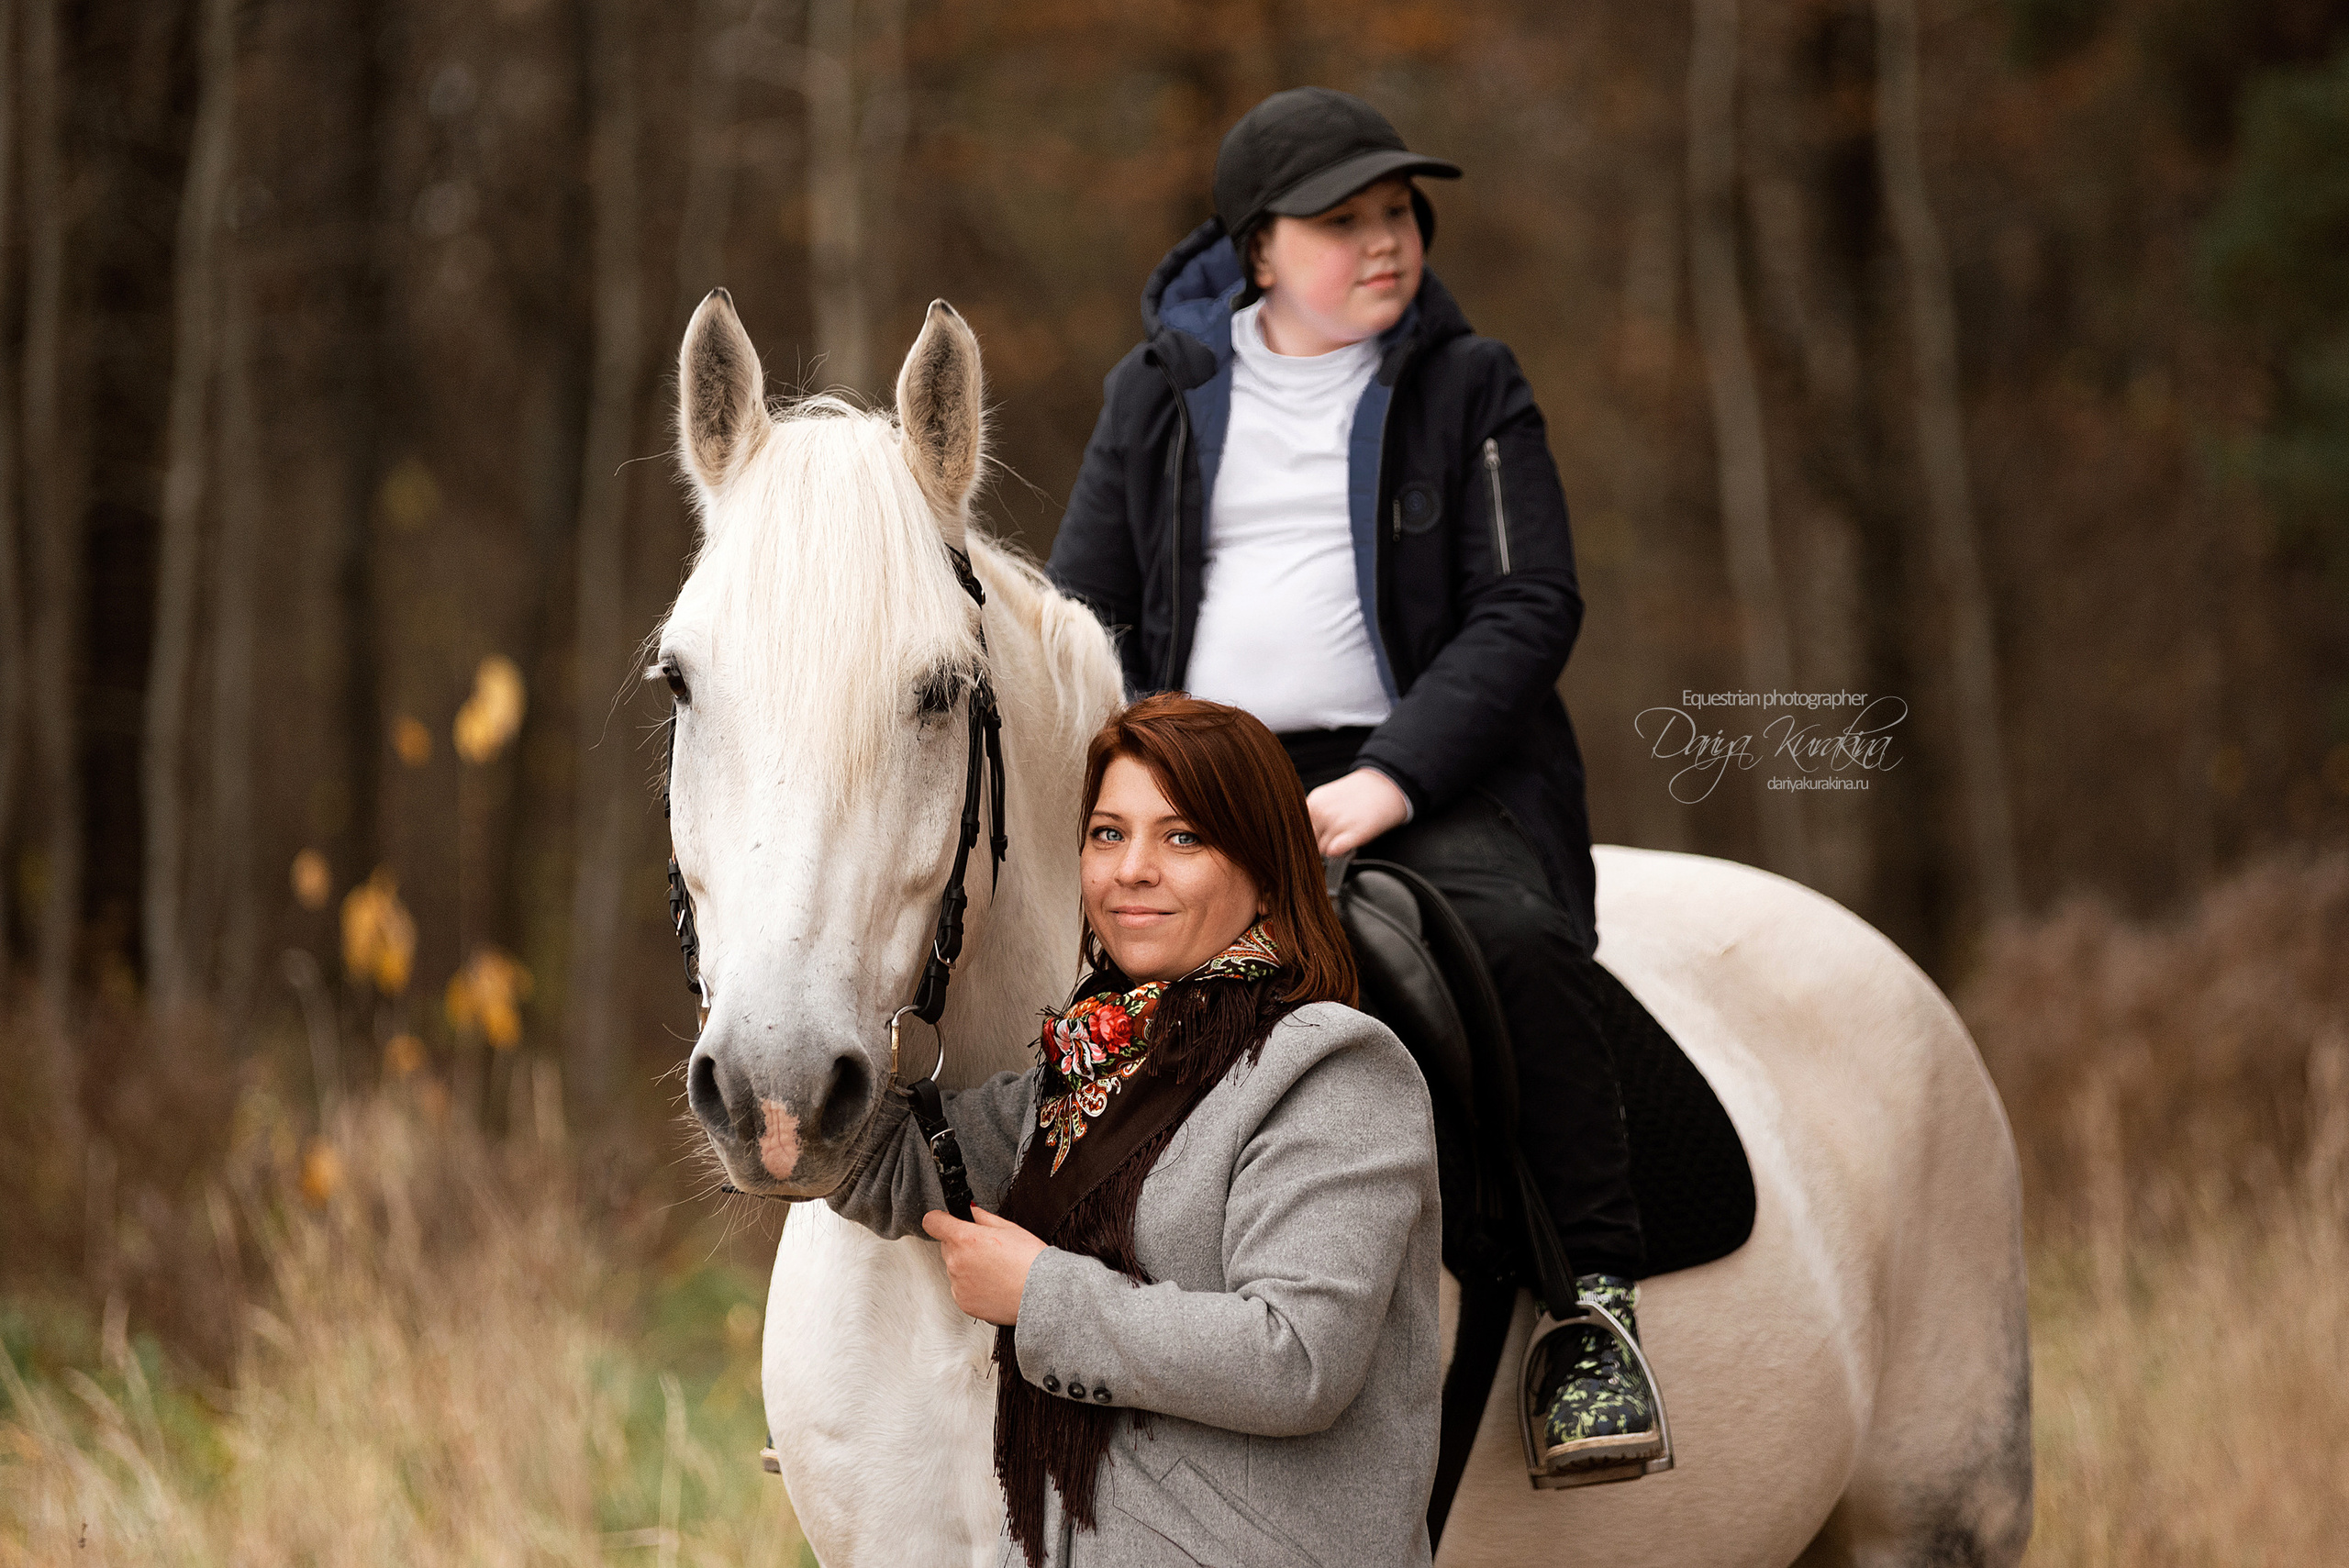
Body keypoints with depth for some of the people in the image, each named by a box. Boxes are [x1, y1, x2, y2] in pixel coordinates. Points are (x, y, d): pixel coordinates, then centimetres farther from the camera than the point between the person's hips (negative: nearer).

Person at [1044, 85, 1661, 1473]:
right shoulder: (1162, 394, 12)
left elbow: (1530, 609, -4)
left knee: (1512, 933, -34)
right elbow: (1085, 616, 14)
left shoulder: (1468, 387, 5)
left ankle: (1595, 1302, -24)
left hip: (1421, 777, -3)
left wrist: (1389, 779, -18)